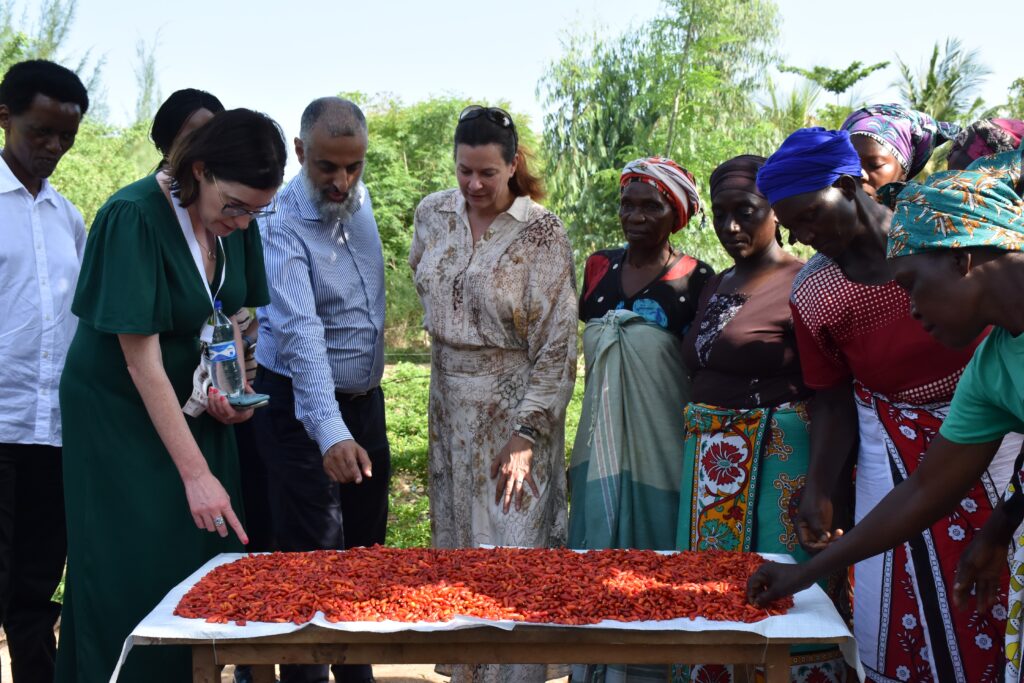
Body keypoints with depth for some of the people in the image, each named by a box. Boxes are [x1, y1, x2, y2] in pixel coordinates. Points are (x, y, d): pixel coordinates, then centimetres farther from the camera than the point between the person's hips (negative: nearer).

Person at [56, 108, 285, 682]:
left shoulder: (236, 221, -4)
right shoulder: (135, 218, -23)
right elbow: (142, 361, -25)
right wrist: (196, 473, -27)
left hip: (196, 412, 6)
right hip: (123, 419, -6)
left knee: (206, 562, 7)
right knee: (134, 578, -2)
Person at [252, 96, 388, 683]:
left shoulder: (359, 199, 0)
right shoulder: (284, 228, -24)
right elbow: (301, 335, -36)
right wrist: (330, 434, -47)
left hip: (365, 398, 7)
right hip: (303, 405, -7)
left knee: (366, 546, 13)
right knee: (313, 555, -5)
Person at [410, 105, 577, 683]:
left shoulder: (542, 233, -13)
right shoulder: (434, 214, 2)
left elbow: (558, 344, -13)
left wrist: (526, 433, -17)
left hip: (514, 410, -5)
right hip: (450, 404, 5)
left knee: (513, 547, -3)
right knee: (455, 543, 11)